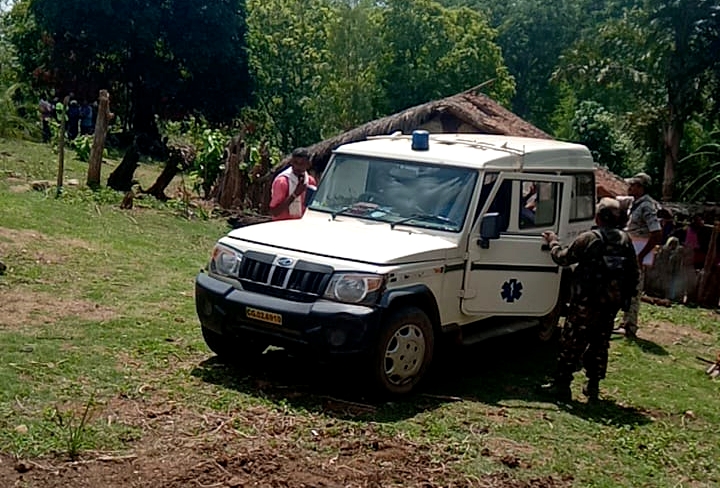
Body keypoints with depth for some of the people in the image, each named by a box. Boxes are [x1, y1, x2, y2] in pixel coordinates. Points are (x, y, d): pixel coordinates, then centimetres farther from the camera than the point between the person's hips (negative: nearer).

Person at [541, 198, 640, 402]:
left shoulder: (588, 239, -12)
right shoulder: (625, 240, 3)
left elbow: (562, 258, -3)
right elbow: (634, 272, 9)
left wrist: (553, 242, 14)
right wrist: (626, 296, 19)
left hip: (586, 302, -5)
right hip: (612, 303, 5)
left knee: (572, 343, 2)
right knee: (600, 344, 15)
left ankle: (562, 384, 4)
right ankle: (593, 385, 20)